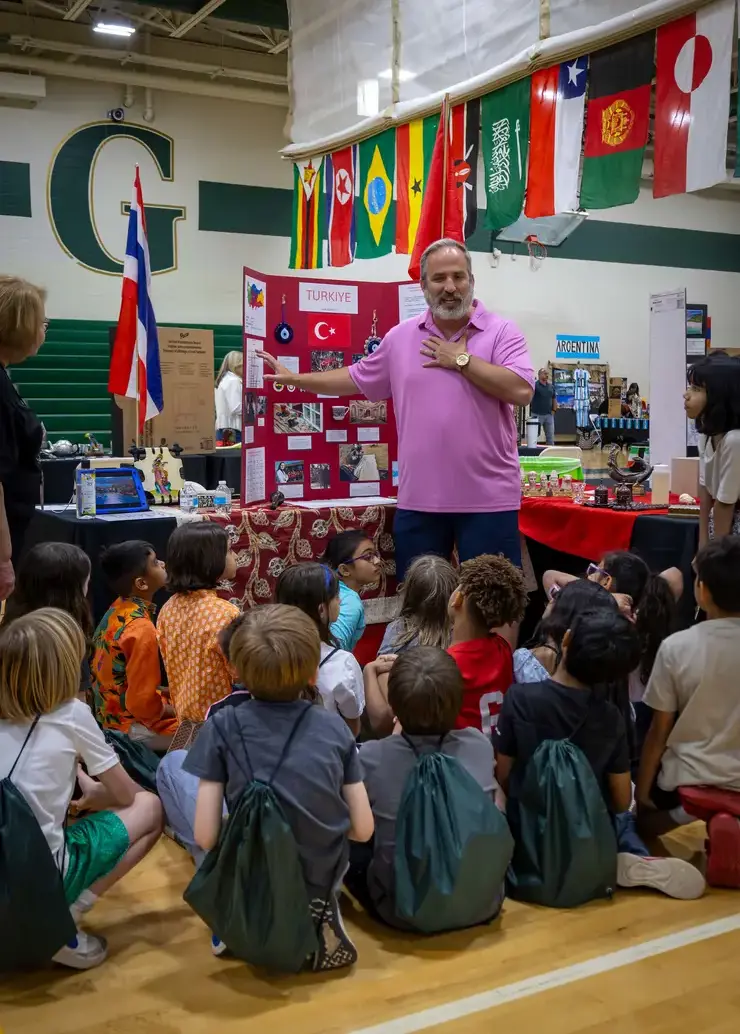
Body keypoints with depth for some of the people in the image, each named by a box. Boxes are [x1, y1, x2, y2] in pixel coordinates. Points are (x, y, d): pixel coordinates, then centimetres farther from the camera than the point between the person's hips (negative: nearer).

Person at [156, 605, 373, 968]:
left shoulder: (223, 726, -11)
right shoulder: (335, 727, -4)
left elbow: (206, 837, -12)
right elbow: (363, 829, -2)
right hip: (324, 879, 3)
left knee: (173, 765, 12)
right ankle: (317, 904, 14)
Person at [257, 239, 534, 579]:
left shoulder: (501, 331, -3)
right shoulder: (400, 337, 10)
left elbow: (522, 390, -16)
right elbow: (356, 379, 19)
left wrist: (462, 359, -11)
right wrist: (293, 378, 19)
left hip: (488, 498, -3)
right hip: (418, 498, 4)